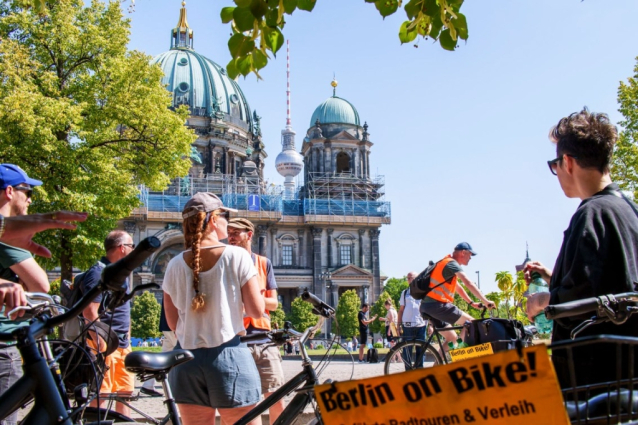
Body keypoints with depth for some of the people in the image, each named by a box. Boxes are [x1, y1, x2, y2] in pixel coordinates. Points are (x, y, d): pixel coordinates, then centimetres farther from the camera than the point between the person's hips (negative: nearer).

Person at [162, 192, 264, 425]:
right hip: (229, 356, -4)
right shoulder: (237, 255, -9)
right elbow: (257, 310, -6)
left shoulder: (175, 265, 2)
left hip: (187, 360, 4)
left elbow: (173, 322, 8)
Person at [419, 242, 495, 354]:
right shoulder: (452, 263, -7)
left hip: (426, 306, 10)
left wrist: (471, 303, 27)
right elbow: (469, 283, -16)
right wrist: (486, 301, -15)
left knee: (452, 337, 15)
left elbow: (458, 287, 31)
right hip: (437, 304, -10)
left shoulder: (447, 264, 24)